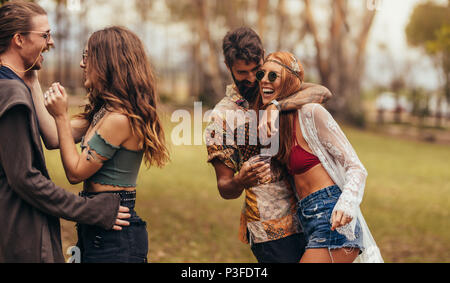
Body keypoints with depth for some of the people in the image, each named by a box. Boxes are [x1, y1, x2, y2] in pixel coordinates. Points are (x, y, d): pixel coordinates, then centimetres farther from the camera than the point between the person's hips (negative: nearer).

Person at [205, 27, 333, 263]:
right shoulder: (221, 117, -6)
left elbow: (322, 93, -11)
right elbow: (224, 188, -7)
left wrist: (276, 106, -25)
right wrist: (240, 182, -31)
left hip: (307, 216, 5)